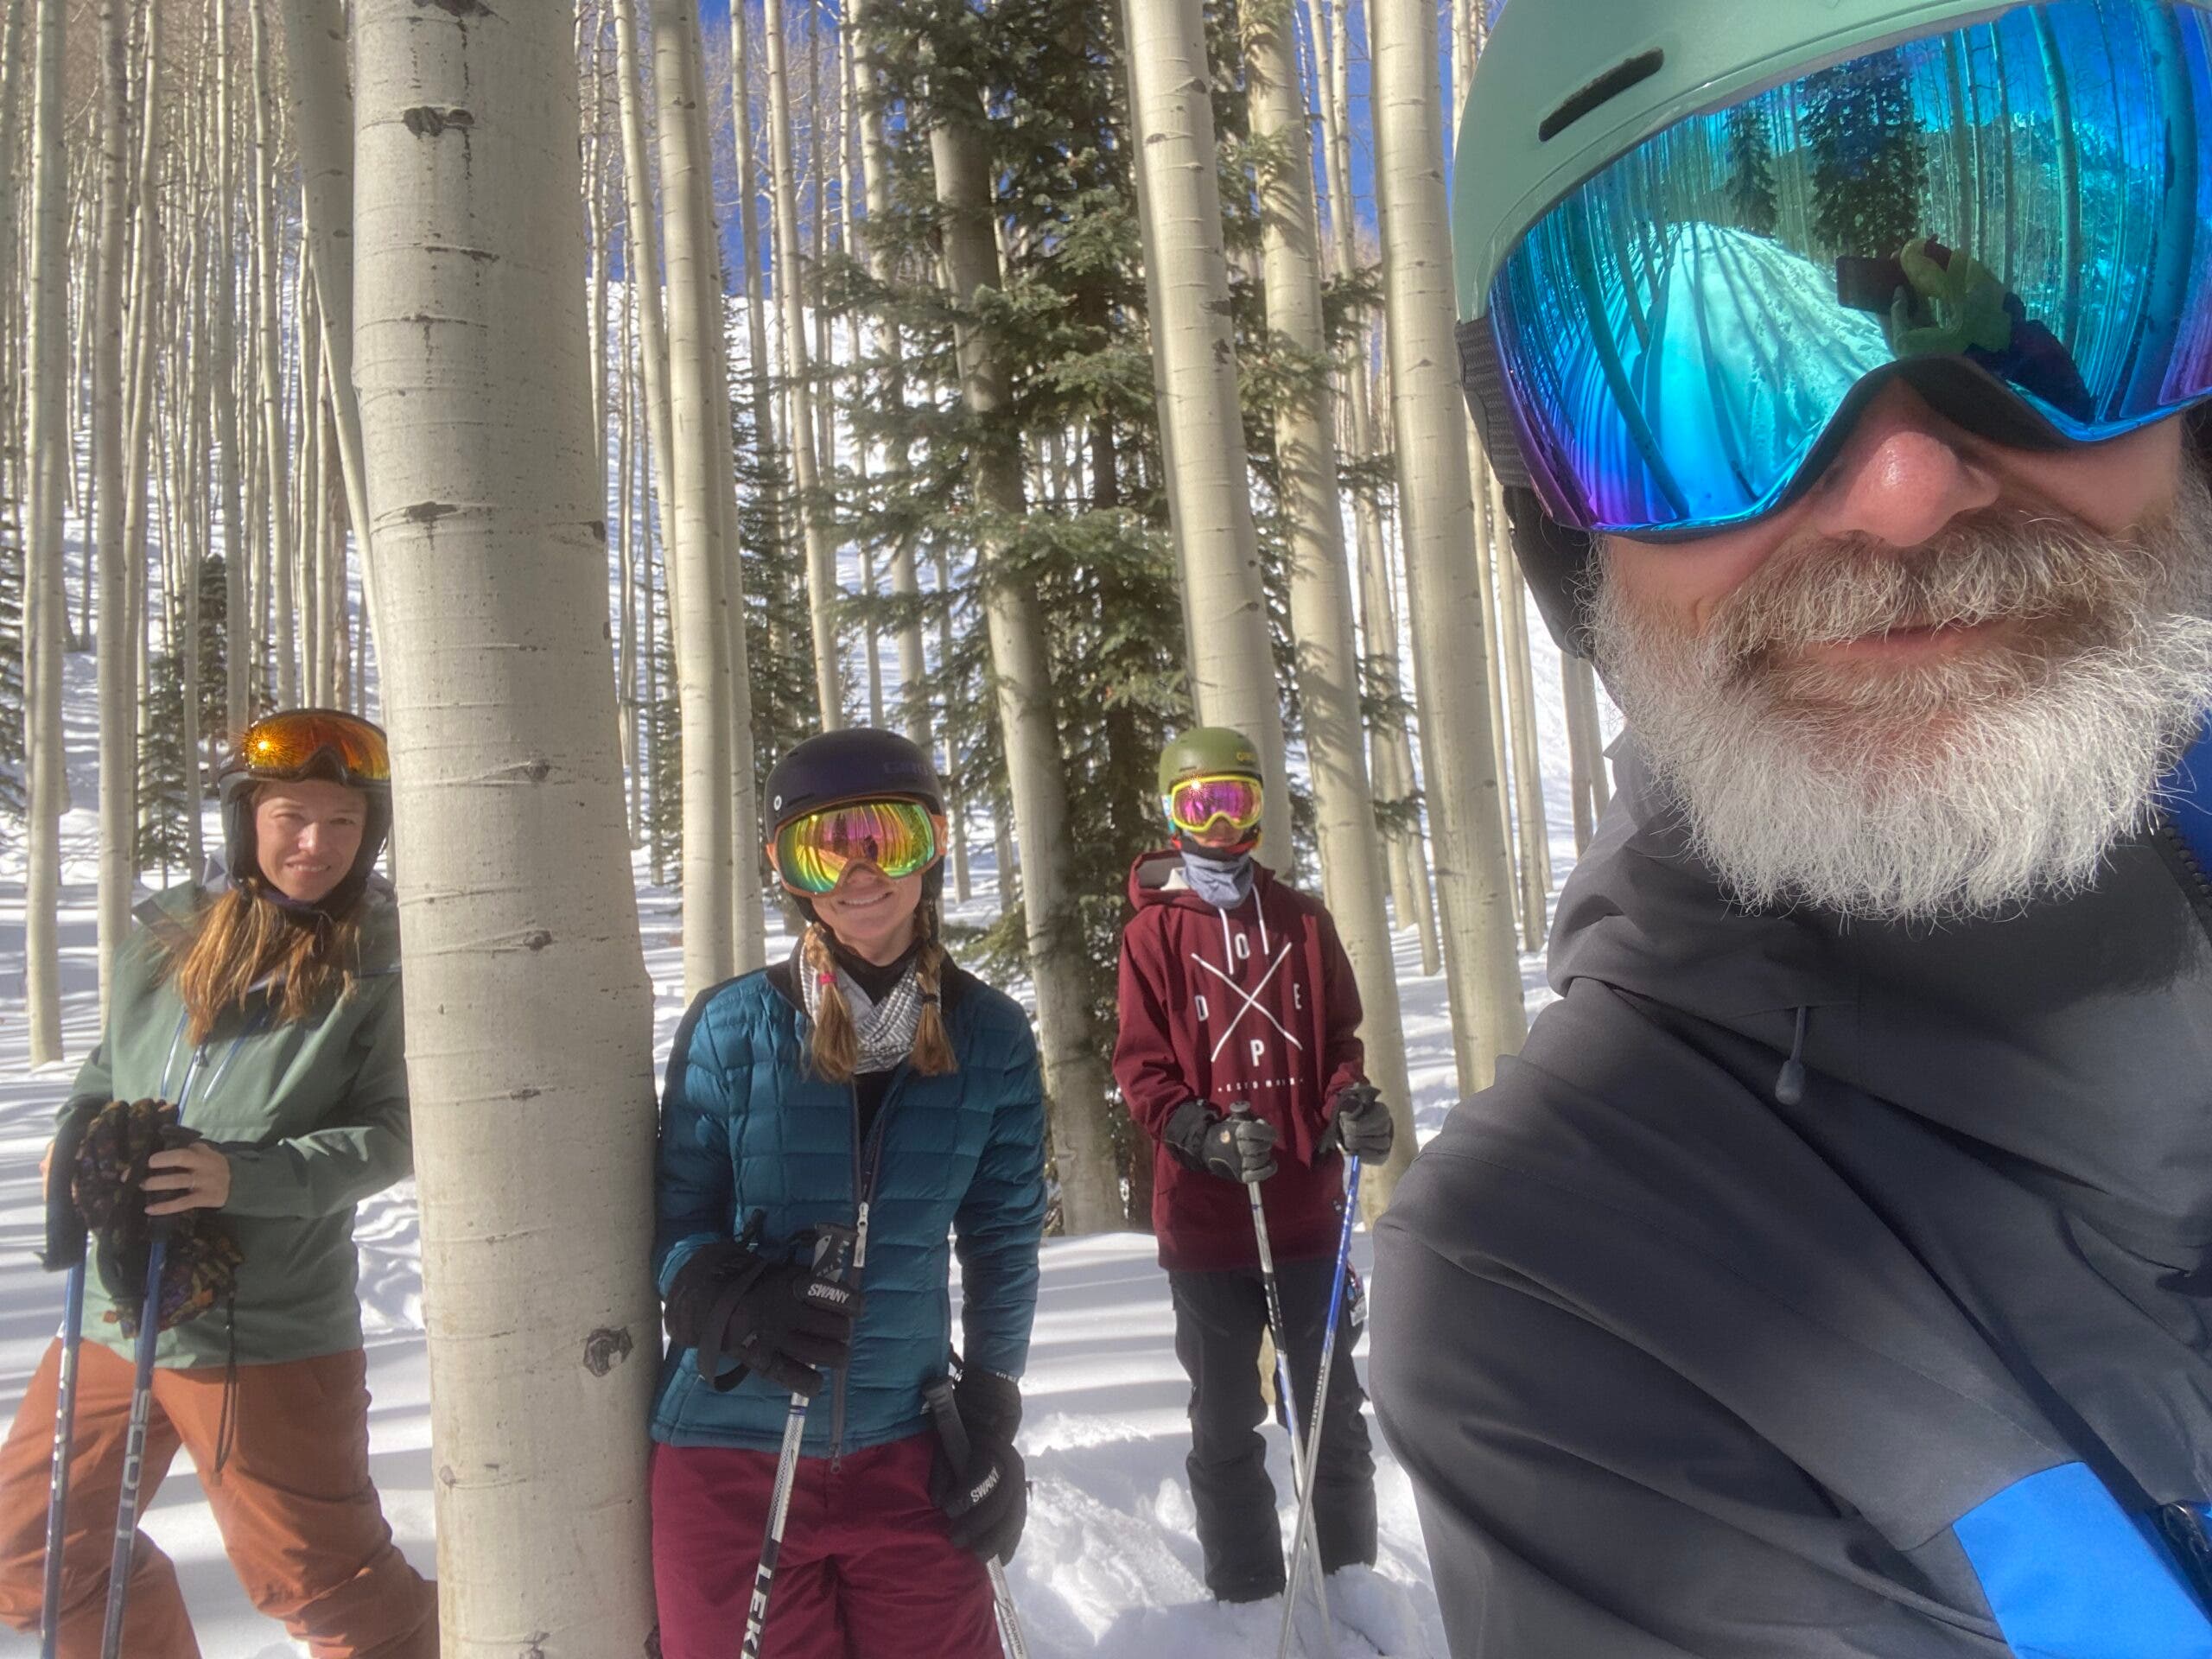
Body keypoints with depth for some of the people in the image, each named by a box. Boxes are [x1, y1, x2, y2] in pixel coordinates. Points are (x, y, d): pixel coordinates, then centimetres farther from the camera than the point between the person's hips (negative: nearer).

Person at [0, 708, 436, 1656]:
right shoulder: (163, 937, 3)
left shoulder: (381, 964, -12)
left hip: (269, 1333, -6)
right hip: (115, 1314, 6)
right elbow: (108, 1070, 17)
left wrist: (241, 1175, -25)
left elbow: (391, 1135, -14)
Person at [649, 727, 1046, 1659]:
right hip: (730, 1450, -1)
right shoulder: (735, 1026, -10)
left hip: (903, 1451, 2)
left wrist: (993, 1425, 3)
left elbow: (1004, 1244, 4)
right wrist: (736, 1303, -23)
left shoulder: (992, 1040, -5)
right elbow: (676, 1221, -3)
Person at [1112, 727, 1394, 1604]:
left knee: (1333, 1408, 13)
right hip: (1205, 1217, -2)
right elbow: (1140, 1069, -4)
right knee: (1226, 1422, 10)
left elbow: (1338, 1037, 10)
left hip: (1307, 1208, 2)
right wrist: (1206, 1136, -20)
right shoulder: (1152, 932, -1)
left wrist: (1351, 1101, -11)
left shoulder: (1302, 918, 7)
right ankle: (1247, 1595, 24)